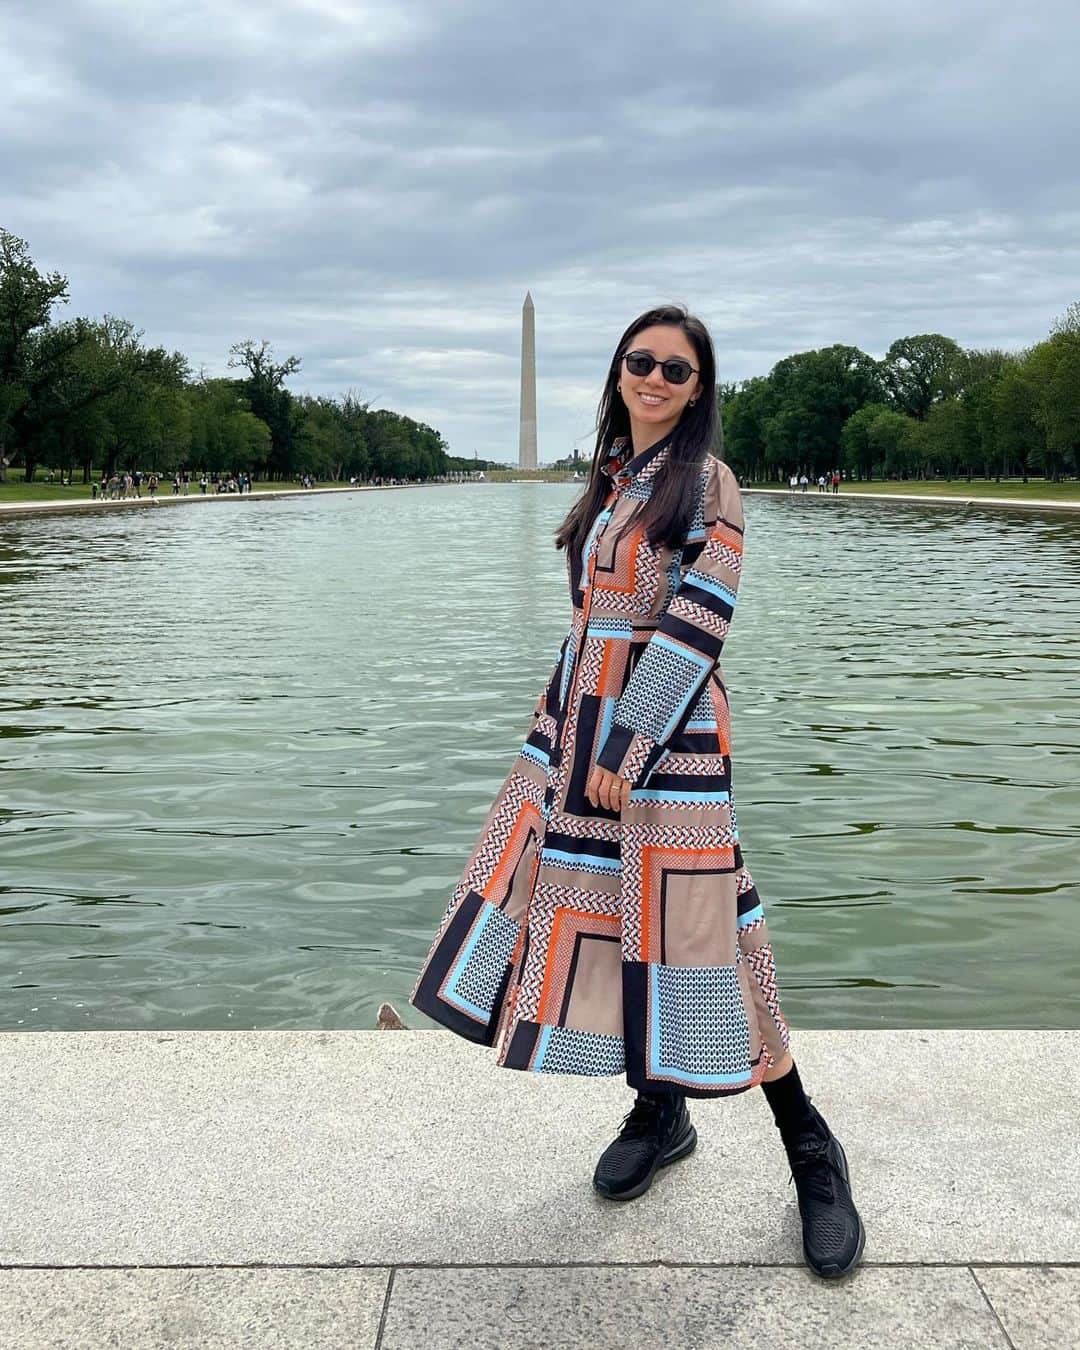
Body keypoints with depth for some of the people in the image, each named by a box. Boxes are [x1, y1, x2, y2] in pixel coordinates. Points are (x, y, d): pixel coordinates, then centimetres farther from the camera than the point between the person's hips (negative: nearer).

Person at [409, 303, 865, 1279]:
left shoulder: (707, 483, -6)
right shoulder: (609, 479, 15)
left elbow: (696, 623, -14)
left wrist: (630, 743, -18)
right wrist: (566, 728, 16)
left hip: (667, 725, -7)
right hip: (580, 721, 7)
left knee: (685, 920, -8)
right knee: (594, 905, 7)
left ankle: (810, 1148, 6)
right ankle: (660, 1109, 25)